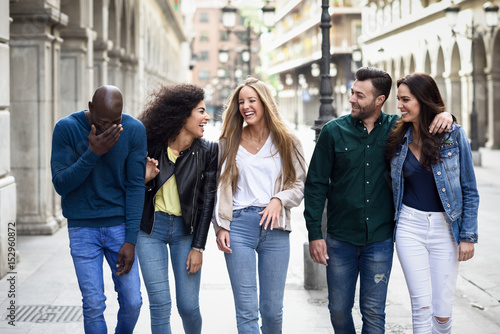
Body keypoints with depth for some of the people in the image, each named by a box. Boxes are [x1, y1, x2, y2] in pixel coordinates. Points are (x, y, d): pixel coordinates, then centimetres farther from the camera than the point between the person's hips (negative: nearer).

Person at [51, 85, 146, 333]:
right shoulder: (66, 128, -11)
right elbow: (60, 184, -12)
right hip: (82, 228, -1)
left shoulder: (134, 131, -7)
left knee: (132, 301, 1)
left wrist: (130, 240, -9)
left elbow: (136, 186, -6)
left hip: (119, 225, 1)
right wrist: (92, 153, -25)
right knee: (94, 305, -5)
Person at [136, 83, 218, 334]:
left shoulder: (208, 151, -4)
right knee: (160, 305, -2)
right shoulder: (152, 146, -5)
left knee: (189, 306, 1)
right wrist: (145, 179, -18)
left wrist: (198, 247, -5)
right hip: (151, 228, 0)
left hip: (186, 229, 0)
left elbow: (207, 201, -2)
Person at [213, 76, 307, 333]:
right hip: (238, 225, 0)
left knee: (273, 309, 4)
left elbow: (300, 184, 8)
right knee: (246, 310, -4)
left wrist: (279, 199, -11)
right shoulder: (229, 142, 8)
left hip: (275, 228, 1)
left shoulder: (287, 143, 8)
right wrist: (221, 227, 0)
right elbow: (219, 187, 8)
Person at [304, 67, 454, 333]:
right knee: (339, 310, 9)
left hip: (380, 239, 0)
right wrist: (314, 233, -5)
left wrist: (445, 116, -9)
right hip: (340, 239, 0)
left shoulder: (396, 128, -1)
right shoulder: (333, 131, -3)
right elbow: (315, 184, 0)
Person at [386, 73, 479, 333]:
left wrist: (468, 236, -4)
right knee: (422, 307, -4)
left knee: (442, 313, 0)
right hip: (410, 226, 2)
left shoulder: (454, 134, -5)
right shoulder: (398, 138, 3)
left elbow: (469, 190, -2)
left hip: (445, 228, -2)